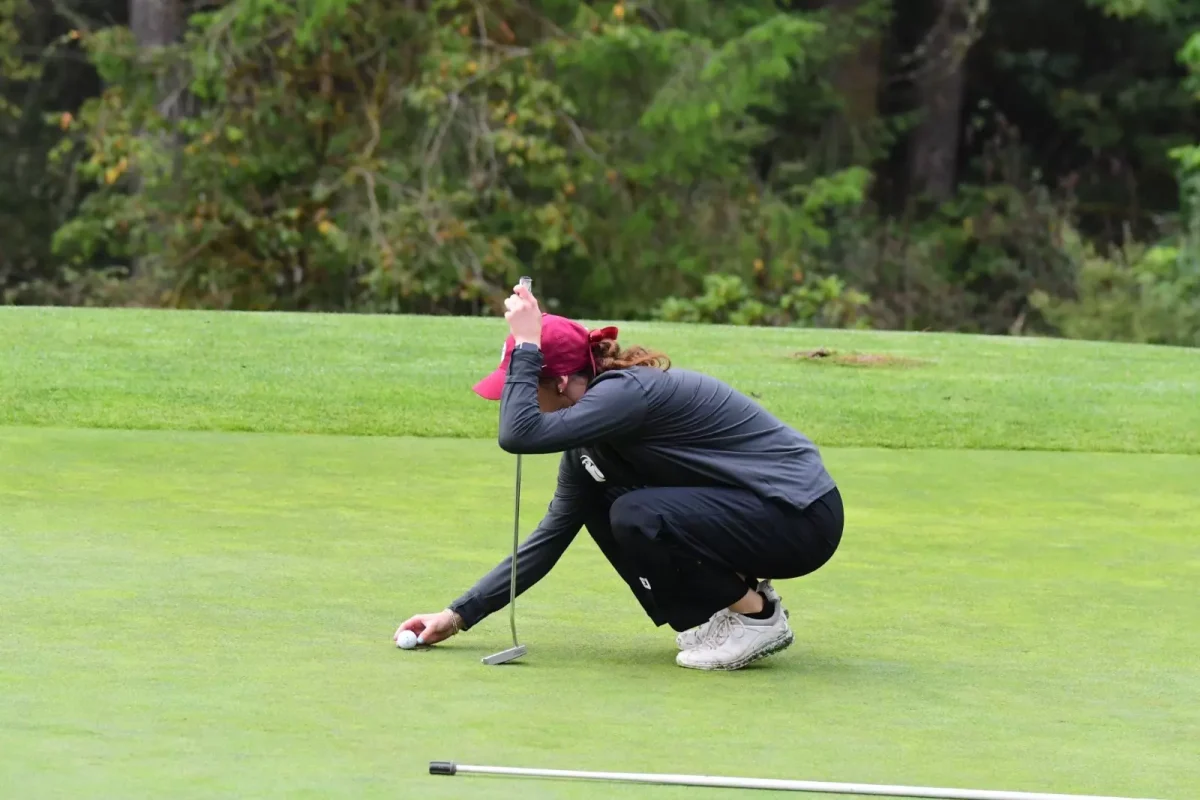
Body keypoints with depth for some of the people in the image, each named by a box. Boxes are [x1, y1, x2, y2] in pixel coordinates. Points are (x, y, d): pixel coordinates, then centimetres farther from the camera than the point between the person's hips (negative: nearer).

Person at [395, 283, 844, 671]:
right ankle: (735, 597, 10)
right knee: (598, 503, 6)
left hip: (803, 518, -9)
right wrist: (459, 615, 10)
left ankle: (758, 616, -6)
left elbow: (519, 435, -33)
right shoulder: (590, 438, 6)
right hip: (756, 510, 9)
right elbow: (551, 537, 11)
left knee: (636, 517, -24)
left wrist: (526, 344, -21)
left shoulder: (629, 393, -21)